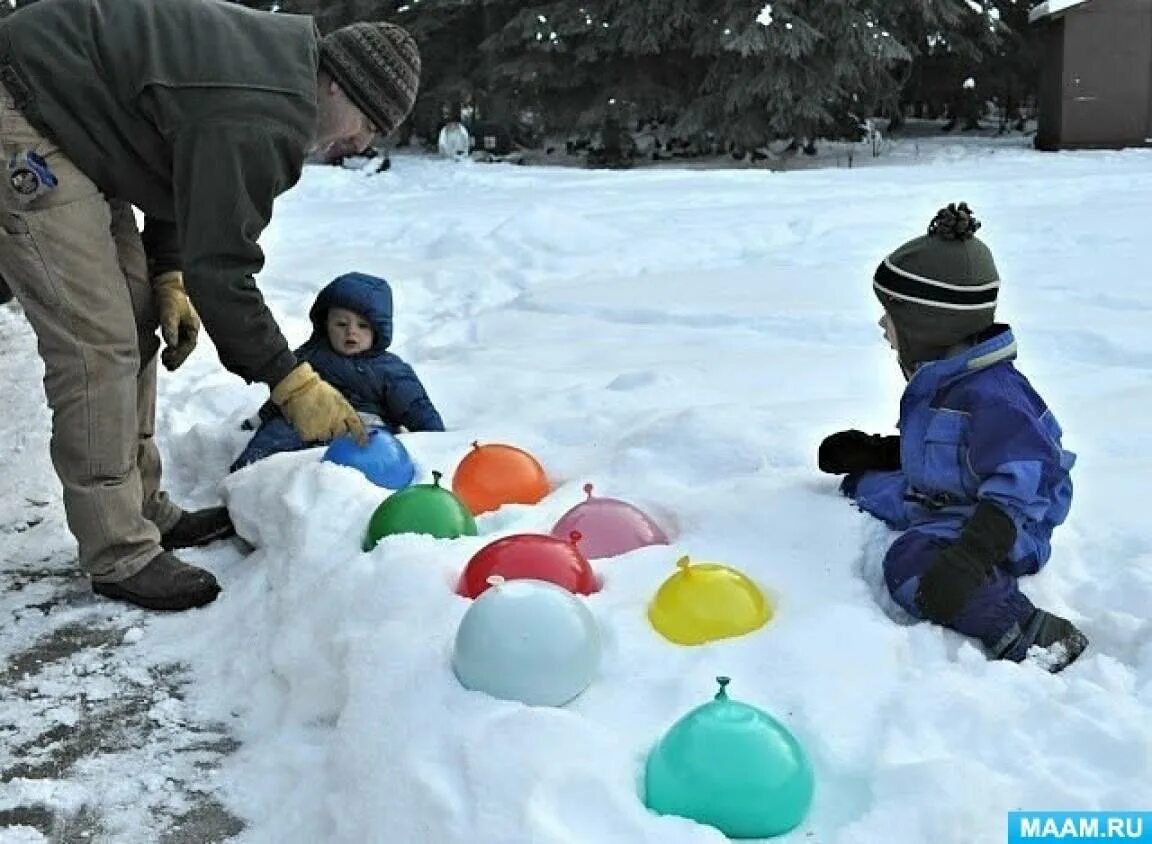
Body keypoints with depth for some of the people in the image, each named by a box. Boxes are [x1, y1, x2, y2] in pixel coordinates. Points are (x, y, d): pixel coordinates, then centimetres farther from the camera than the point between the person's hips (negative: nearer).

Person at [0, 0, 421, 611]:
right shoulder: (263, 122, -26)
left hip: (72, 129, 11)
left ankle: (142, 510, 22)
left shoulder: (277, 57, 6)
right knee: (98, 344, -12)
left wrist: (167, 279, 6)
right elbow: (220, 267, -23)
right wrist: (292, 382, -15)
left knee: (135, 323, 12)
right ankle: (120, 557, -4)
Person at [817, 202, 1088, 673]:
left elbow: (1018, 486, -35)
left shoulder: (990, 395, -28)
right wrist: (870, 452, 16)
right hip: (942, 505, 10)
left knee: (913, 566, -36)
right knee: (866, 485, 20)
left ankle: (1035, 635, -31)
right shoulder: (938, 379, 5)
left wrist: (972, 554, -45)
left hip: (1007, 529, -10)